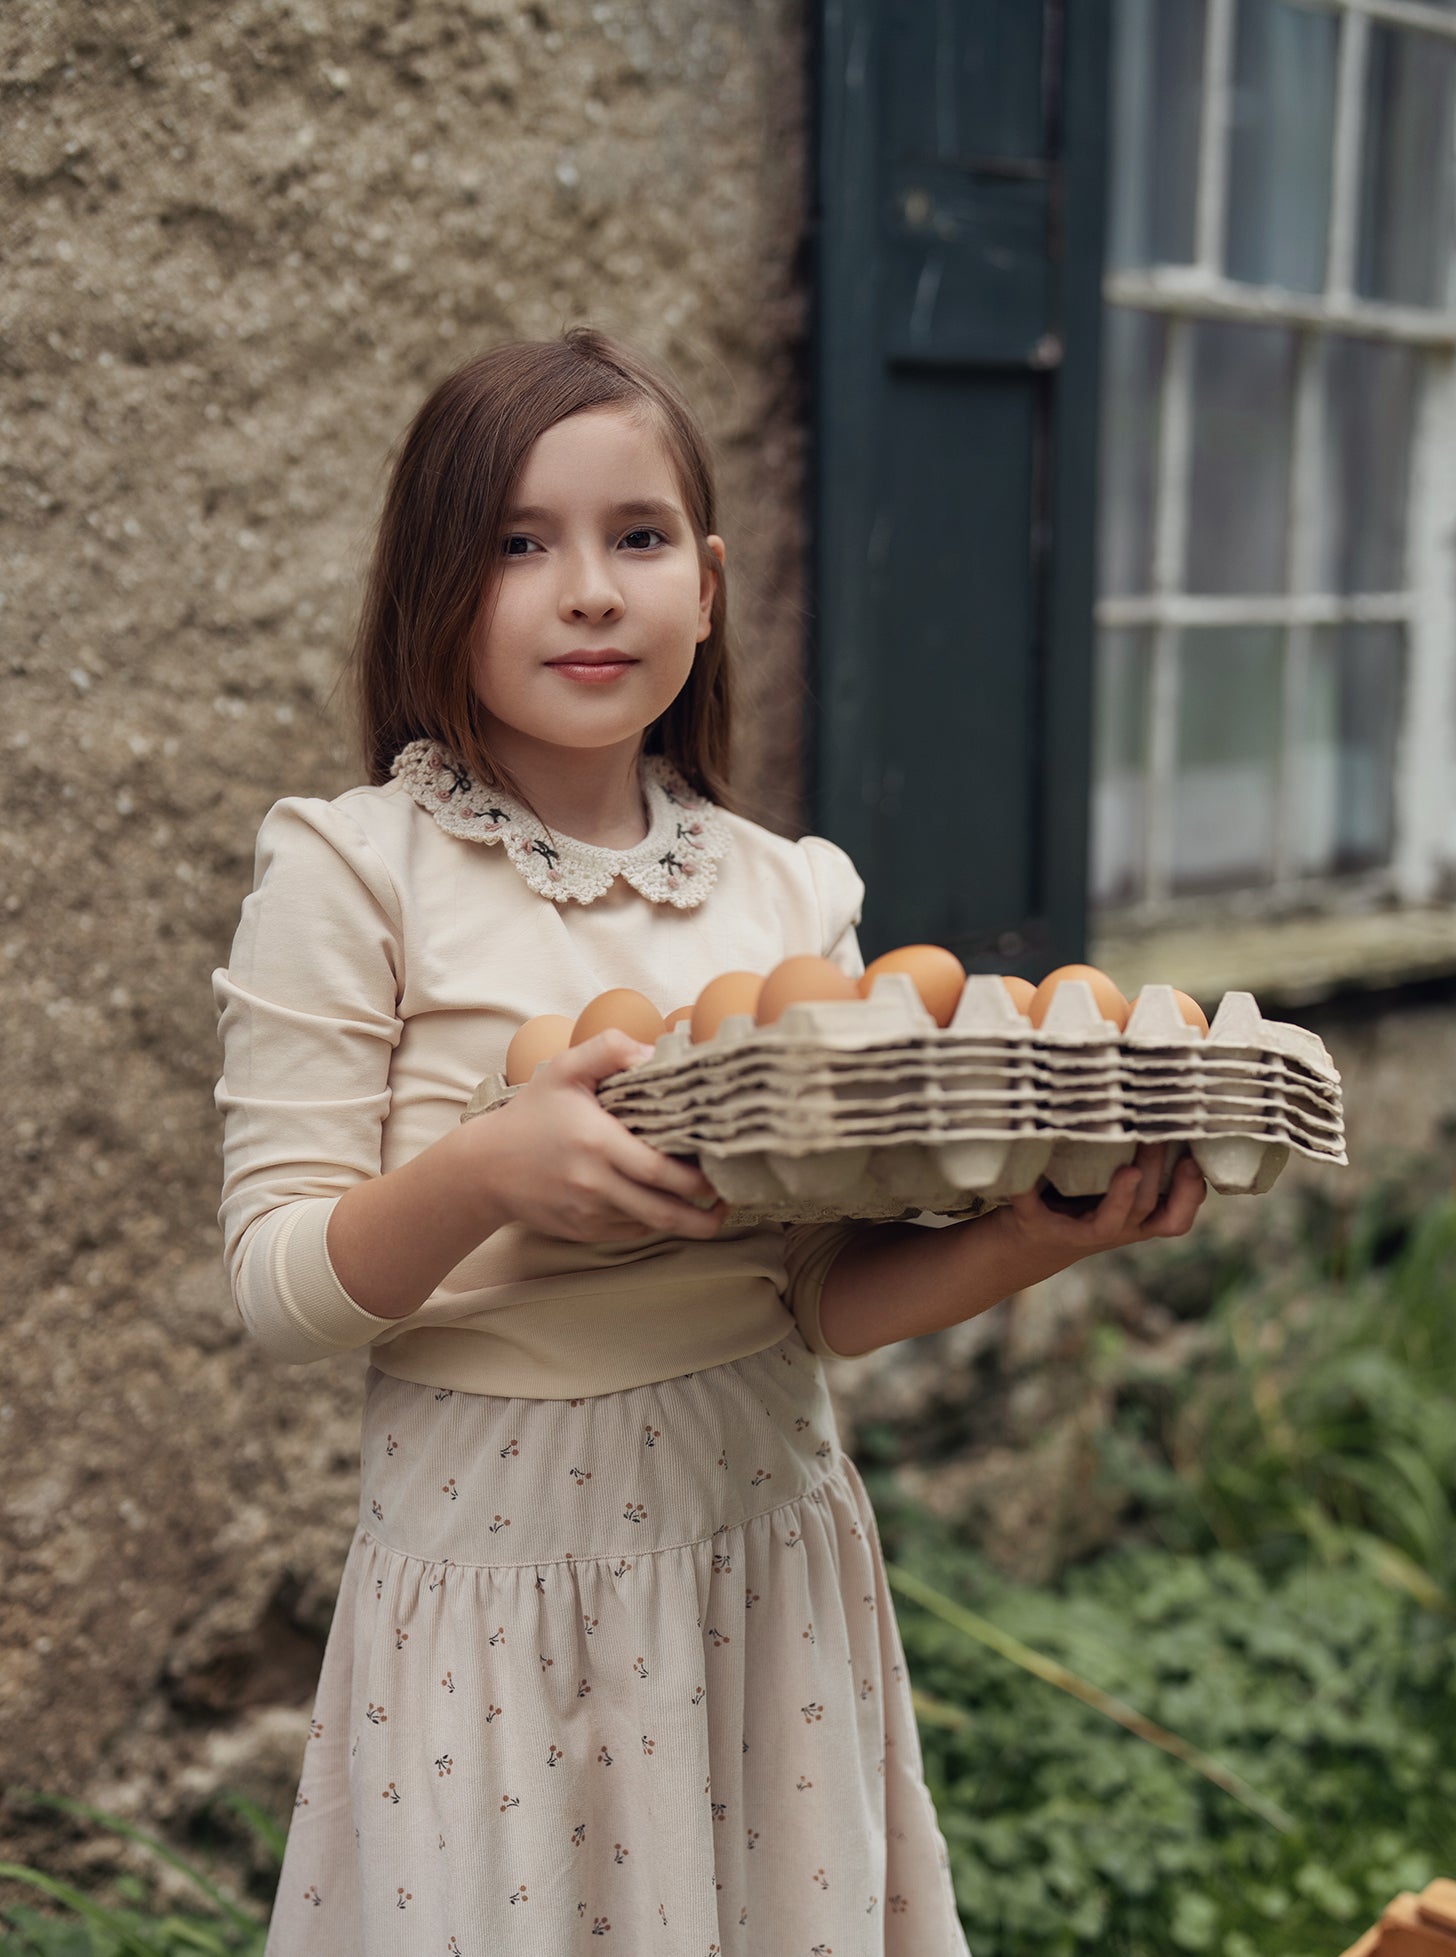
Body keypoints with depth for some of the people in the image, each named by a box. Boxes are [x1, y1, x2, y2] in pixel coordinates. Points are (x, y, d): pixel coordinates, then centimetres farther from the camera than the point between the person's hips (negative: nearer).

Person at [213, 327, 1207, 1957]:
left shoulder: (788, 889, 4)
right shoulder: (353, 872, -7)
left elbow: (826, 1299, 5)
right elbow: (278, 1287, -10)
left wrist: (1028, 1243, -13)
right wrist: (483, 1175, -27)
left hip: (769, 1550, 4)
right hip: (500, 1556, -3)